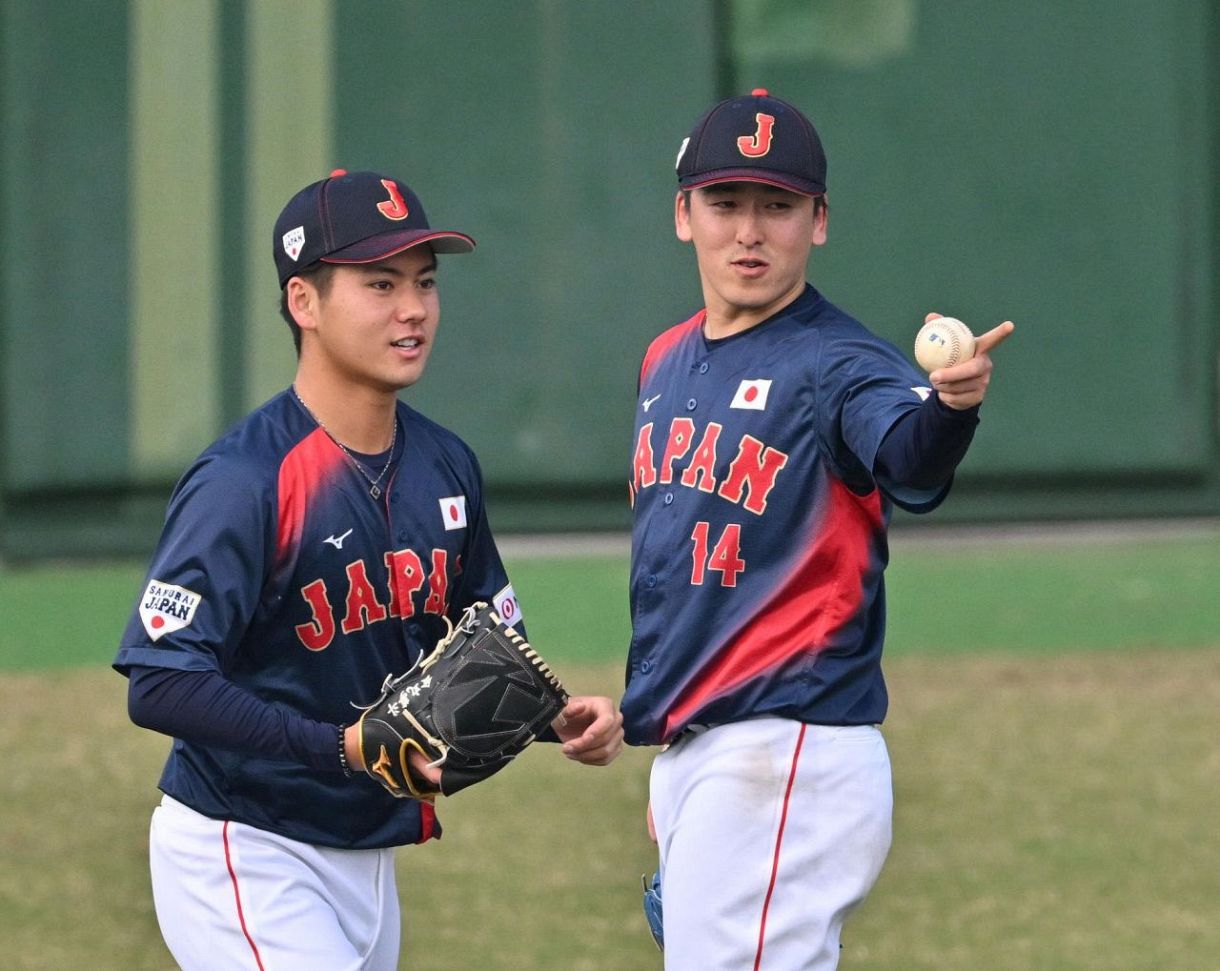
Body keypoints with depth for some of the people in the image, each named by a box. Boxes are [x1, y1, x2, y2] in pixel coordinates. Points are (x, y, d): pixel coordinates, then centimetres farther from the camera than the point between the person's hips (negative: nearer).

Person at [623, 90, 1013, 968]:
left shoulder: (837, 366, -11)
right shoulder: (667, 362, 13)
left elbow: (909, 462, -34)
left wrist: (949, 406, -57)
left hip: (789, 759, -8)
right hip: (690, 754, 8)